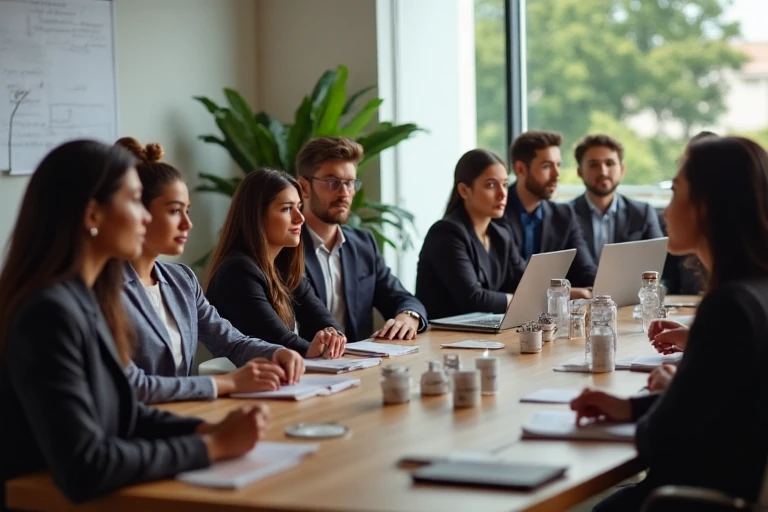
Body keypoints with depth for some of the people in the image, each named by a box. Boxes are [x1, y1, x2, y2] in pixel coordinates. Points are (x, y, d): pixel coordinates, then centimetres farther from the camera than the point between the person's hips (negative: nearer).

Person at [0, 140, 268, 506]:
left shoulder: (86, 298, 7)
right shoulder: (50, 312, -19)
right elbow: (84, 468, -25)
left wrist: (207, 430, -3)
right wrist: (212, 446, -17)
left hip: (98, 499, 8)